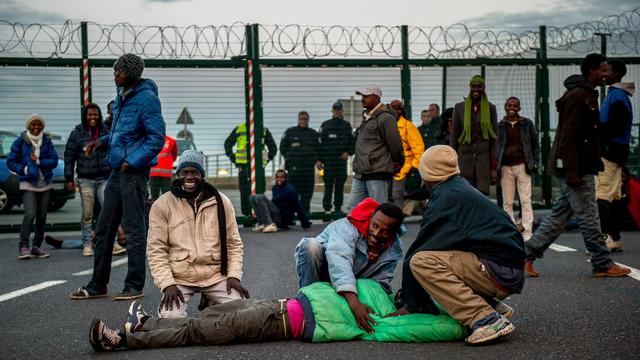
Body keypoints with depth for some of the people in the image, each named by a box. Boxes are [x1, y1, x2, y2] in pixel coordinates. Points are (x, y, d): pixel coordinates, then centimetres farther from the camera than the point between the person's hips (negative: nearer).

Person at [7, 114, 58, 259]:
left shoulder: (47, 141, 6)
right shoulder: (21, 141, 0)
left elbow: (54, 160, -1)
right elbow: (10, 161, 0)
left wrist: (38, 162, -14)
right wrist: (24, 170, -10)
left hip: (45, 183, 4)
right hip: (28, 183, -3)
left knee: (42, 216, 5)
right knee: (30, 214, -18)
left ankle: (37, 246, 15)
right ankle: (23, 246, -11)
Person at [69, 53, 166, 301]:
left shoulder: (146, 98, -12)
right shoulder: (122, 96, 15)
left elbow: (157, 138, -16)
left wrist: (133, 161, -18)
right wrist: (102, 141, 11)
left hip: (134, 171, -9)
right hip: (117, 169, 9)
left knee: (134, 229, -2)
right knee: (104, 228, 12)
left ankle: (135, 286, 8)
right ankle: (97, 285, 20)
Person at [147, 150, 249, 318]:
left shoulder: (221, 202, 6)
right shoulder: (162, 205, 0)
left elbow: (234, 243, 9)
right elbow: (156, 249, -2)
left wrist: (234, 275, -5)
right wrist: (167, 284, -13)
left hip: (216, 275, 2)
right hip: (178, 278, -2)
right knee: (171, 318, -27)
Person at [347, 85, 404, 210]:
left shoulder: (385, 118, -11)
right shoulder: (366, 117, 19)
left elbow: (395, 143, -12)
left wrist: (398, 163, -2)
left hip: (378, 174, -9)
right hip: (360, 174, 9)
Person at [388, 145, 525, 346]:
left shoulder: (446, 197, -9)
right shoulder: (462, 189, 20)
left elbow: (417, 251, -8)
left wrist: (410, 305, 1)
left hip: (496, 272, -10)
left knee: (421, 262, -19)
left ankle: (487, 319, -22)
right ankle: (494, 306, 14)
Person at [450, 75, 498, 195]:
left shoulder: (490, 108, 8)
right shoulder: (459, 107, 9)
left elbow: (494, 137, 6)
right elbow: (454, 135, 10)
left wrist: (494, 164, -1)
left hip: (484, 154, -1)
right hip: (465, 153, 1)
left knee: (483, 193, -7)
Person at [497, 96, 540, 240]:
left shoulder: (527, 124, 6)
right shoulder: (500, 126, 8)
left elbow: (535, 143, 10)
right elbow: (495, 146, 9)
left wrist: (534, 162, 1)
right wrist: (496, 166, 0)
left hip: (522, 166, -1)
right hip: (506, 168, 1)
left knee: (526, 200, -6)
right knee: (507, 203, 2)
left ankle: (527, 234, -7)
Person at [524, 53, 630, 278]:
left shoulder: (586, 95, 19)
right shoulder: (577, 96, -15)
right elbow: (569, 138, -20)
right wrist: (572, 173, -23)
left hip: (578, 169, 10)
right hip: (577, 170, -10)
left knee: (559, 216, 11)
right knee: (589, 219, -1)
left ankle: (527, 255, 12)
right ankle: (603, 265, 7)